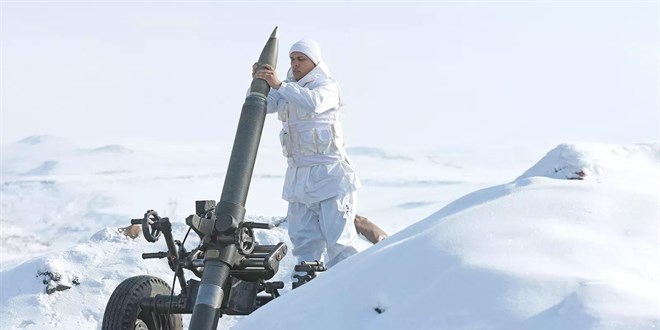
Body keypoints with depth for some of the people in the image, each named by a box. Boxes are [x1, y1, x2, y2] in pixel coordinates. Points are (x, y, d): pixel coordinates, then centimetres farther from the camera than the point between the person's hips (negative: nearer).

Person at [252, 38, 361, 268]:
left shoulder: (326, 86, -4)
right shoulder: (288, 90, 16)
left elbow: (313, 102, -26)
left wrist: (279, 85, -32)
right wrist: (258, 82, -13)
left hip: (329, 174, -6)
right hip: (298, 177, 6)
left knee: (338, 237, -7)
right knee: (304, 240, 6)